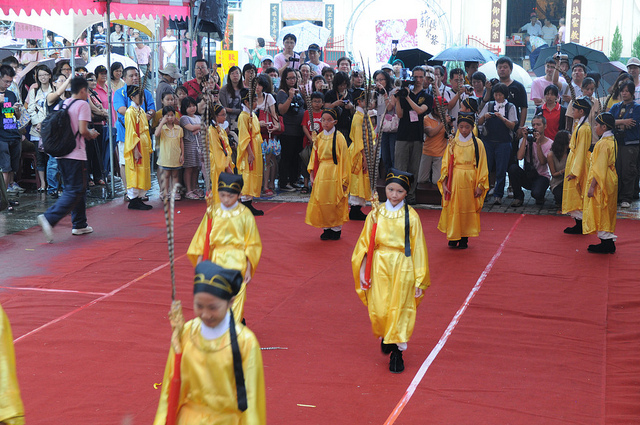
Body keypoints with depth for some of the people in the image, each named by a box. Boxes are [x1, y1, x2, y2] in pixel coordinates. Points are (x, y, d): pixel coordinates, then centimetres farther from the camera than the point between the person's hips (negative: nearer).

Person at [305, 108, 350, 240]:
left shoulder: (339, 137, -7)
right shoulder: (319, 137, 7)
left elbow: (344, 159, -7)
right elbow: (314, 156, 12)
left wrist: (344, 179, -10)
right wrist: (312, 173, 3)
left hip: (334, 173, -5)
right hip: (321, 173, 5)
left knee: (335, 202, -1)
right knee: (322, 201, 5)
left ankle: (336, 228, 11)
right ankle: (327, 229, 16)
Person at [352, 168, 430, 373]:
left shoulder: (411, 216, -3)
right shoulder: (376, 214, 2)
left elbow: (417, 249, -1)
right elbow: (365, 245, 5)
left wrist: (419, 280, -3)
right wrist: (362, 272, -2)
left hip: (403, 269, -1)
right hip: (380, 268, 1)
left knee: (400, 310, 1)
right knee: (379, 311, 2)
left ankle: (397, 352, 15)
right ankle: (385, 336, 34)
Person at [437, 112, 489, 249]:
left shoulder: (477, 144, 2)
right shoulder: (453, 143, 6)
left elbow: (482, 166, 2)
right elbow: (446, 163, 4)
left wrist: (480, 185, -4)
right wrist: (444, 182, -5)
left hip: (470, 181, -1)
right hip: (454, 180, 1)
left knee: (468, 208, 2)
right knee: (453, 208, 1)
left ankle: (464, 239, 11)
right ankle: (453, 238, 10)